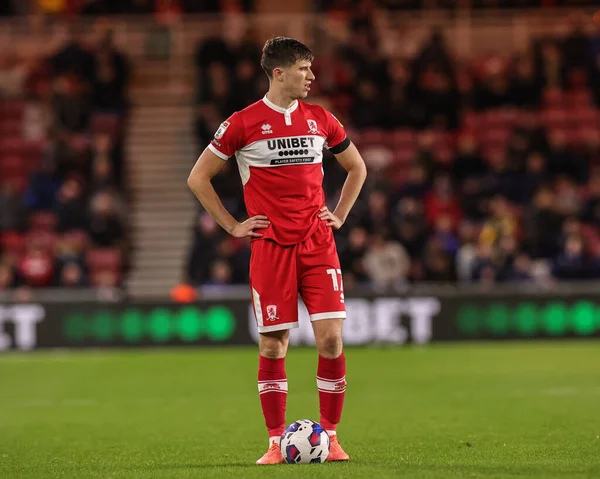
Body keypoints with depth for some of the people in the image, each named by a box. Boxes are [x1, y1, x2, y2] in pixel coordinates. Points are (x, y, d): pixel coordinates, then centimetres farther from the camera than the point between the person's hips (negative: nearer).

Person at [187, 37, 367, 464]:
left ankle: (330, 437, 5)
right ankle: (276, 443, 7)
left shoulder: (320, 120, 9)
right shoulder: (243, 124, -3)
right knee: (274, 344, -1)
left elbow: (357, 167, 24)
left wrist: (339, 215, 12)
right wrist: (232, 226, 0)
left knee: (331, 339, -6)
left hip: (318, 244, 3)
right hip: (271, 247, -3)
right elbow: (198, 178, 4)